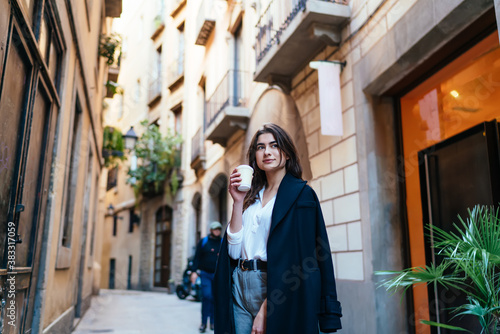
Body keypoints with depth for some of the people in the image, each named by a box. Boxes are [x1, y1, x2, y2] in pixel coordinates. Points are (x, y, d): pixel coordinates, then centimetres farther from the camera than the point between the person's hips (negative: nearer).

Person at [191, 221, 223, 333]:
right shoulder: (203, 242, 6)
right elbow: (197, 257, 5)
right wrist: (194, 271, -2)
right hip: (205, 274, -2)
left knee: (215, 298, 4)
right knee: (207, 296, -12)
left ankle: (213, 322, 17)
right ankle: (203, 322, 2)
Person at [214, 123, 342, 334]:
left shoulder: (301, 194, -4)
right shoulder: (252, 196, 12)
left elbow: (293, 254, -13)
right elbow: (234, 249, 4)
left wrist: (266, 309, -18)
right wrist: (238, 202, -3)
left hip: (277, 291, -5)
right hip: (239, 289, 5)